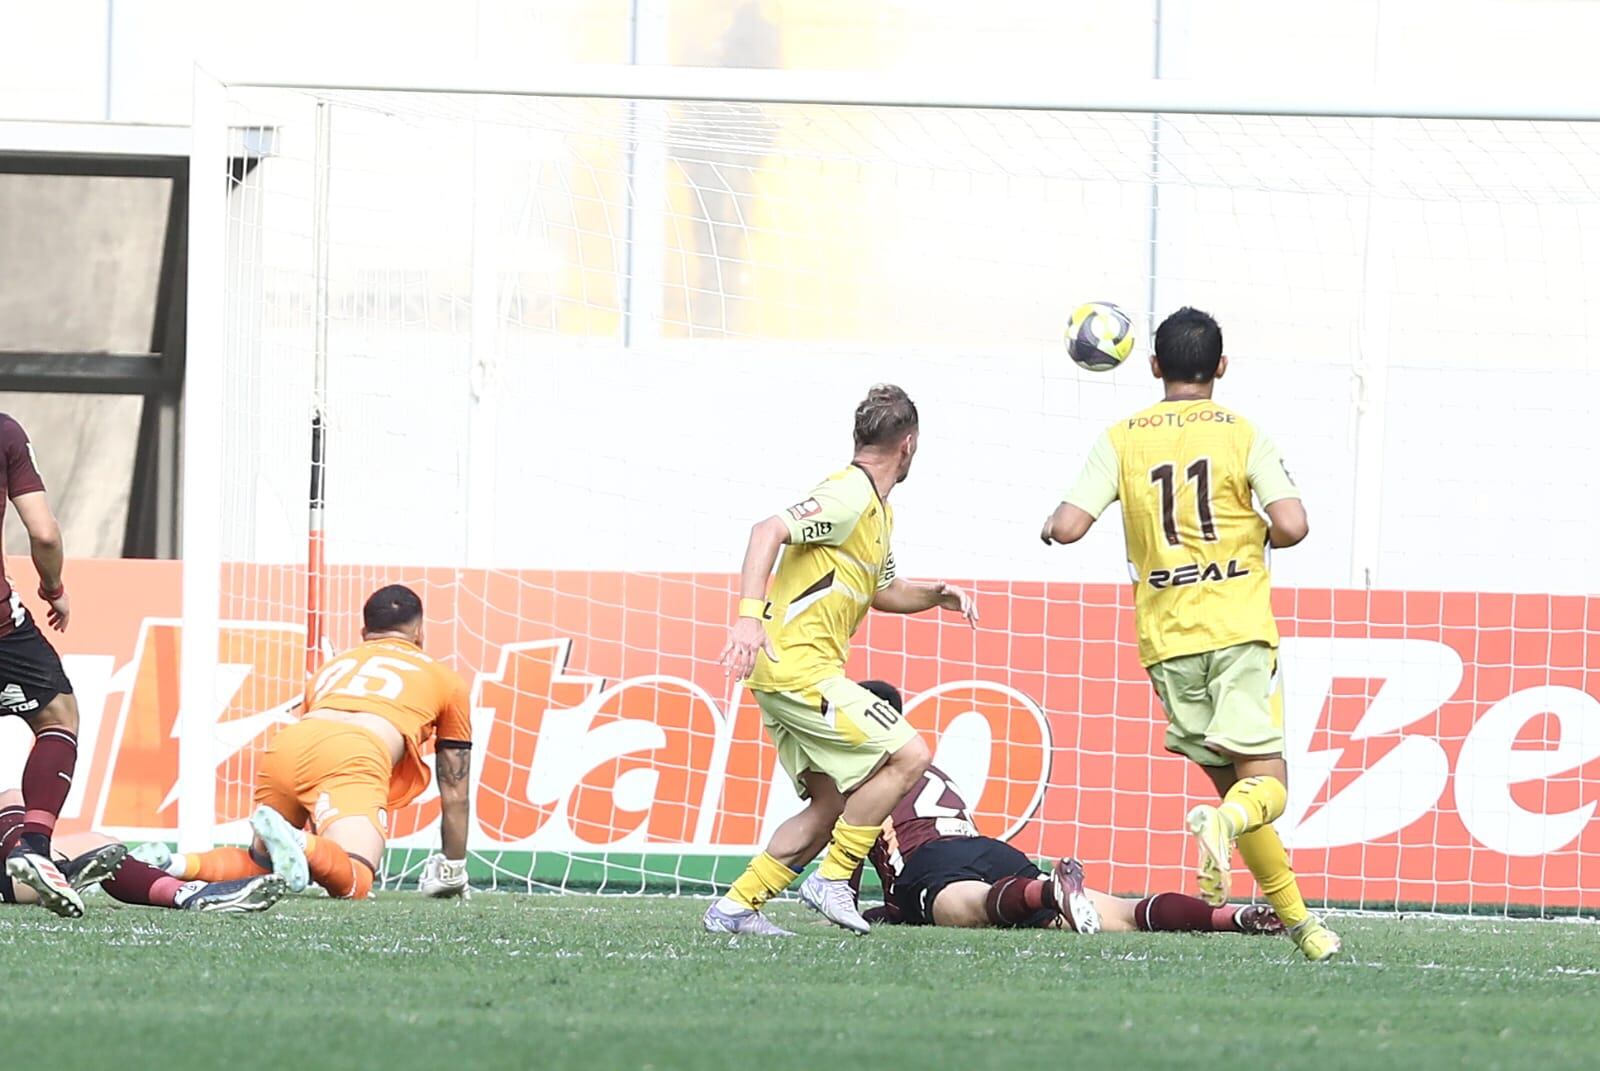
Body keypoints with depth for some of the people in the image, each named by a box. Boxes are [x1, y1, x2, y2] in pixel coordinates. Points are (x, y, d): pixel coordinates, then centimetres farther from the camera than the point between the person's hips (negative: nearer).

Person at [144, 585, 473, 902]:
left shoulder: (333, 668, 40)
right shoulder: (446, 680, 31)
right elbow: (454, 792, 35)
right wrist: (454, 869, 47)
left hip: (284, 746, 4)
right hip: (354, 757, -4)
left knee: (260, 865, 21)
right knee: (353, 883, -17)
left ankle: (180, 865, -9)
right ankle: (292, 842, -48)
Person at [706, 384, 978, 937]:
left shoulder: (877, 509, 19)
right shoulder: (849, 497, -14)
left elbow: (883, 591, 34)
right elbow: (769, 531, -27)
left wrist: (938, 595, 15)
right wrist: (749, 616, -38)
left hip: (786, 672, 10)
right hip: (799, 667, -10)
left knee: (831, 803, 12)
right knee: (907, 755, -13)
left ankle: (736, 907, 12)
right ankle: (832, 879, -8)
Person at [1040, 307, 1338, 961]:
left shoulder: (1122, 440, 4)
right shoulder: (1241, 435, 0)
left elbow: (1067, 527, -4)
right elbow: (1291, 525, -10)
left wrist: (1051, 526, 20)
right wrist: (1256, 538, 12)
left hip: (1167, 637, 3)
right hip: (1238, 626, -3)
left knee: (1228, 777, 14)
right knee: (1264, 786, -5)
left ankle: (1296, 918, 10)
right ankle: (1221, 825, -40)